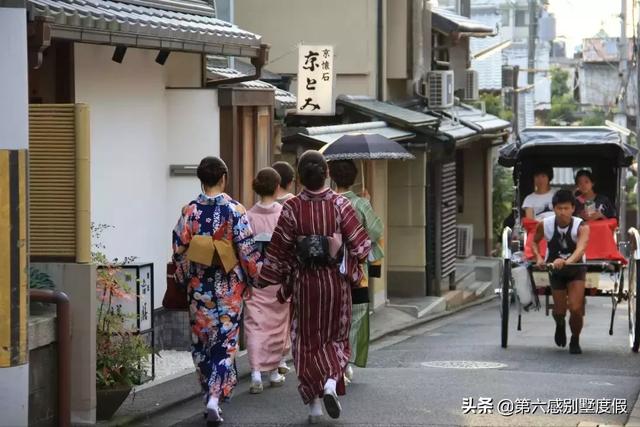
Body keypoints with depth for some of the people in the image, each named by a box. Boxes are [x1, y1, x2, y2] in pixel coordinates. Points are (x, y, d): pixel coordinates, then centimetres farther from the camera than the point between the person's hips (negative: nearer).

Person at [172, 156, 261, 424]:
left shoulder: (189, 211, -4)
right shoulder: (234, 210, -10)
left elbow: (179, 250, -1)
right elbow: (247, 249, -10)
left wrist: (183, 279, 13)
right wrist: (254, 276, 5)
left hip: (199, 287, 2)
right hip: (229, 287, -2)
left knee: (202, 342, 16)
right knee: (225, 342, 3)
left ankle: (211, 394, 23)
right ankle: (216, 397, -12)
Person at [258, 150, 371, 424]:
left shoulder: (292, 208, -10)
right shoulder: (340, 204, -9)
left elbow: (279, 250, -6)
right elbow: (359, 243, -7)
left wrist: (266, 280, 5)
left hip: (305, 282, 0)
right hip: (336, 281, 0)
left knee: (308, 339, 11)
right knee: (335, 336, 16)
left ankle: (313, 403, 9)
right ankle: (332, 381, -9)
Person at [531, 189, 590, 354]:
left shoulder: (581, 227, -25)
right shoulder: (545, 225, -18)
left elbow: (580, 248, -43)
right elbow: (535, 241, 3)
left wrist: (567, 261, -62)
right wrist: (538, 257, -17)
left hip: (576, 268, -2)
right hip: (554, 269, 2)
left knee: (576, 309, -15)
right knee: (560, 311, 1)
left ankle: (575, 341, 15)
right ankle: (560, 325, 42)